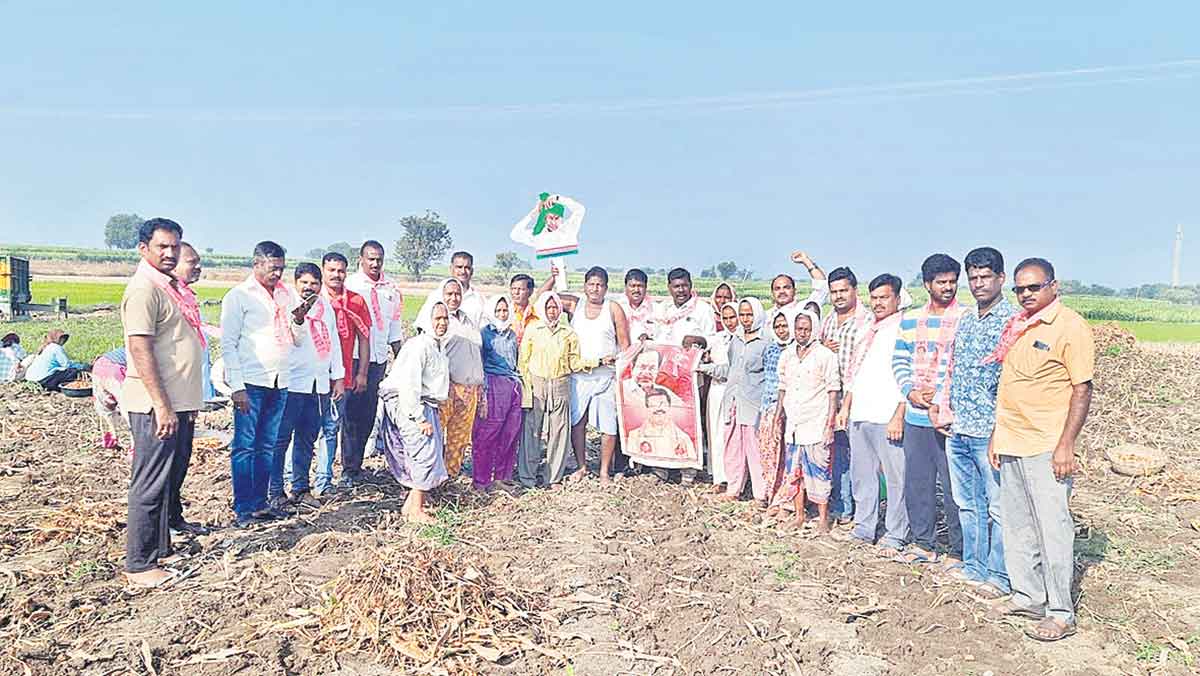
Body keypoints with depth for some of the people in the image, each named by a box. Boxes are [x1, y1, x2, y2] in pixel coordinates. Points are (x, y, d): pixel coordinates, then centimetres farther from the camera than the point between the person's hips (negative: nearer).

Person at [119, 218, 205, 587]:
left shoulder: (171, 286, 14)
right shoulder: (143, 289, -14)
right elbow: (140, 350, -20)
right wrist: (162, 407, -23)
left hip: (180, 403, 10)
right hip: (157, 405, -9)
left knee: (171, 480, 17)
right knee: (151, 484, -2)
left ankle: (160, 550, 29)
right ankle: (139, 565, 8)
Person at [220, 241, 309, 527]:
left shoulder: (287, 296, 13)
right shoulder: (239, 296, -4)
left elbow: (298, 340, 15)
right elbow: (228, 344, -7)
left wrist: (300, 318, -6)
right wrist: (237, 386, -13)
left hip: (280, 384, 6)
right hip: (250, 382, -6)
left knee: (266, 447, 11)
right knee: (245, 446, 0)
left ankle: (260, 503, 19)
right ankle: (243, 508, 7)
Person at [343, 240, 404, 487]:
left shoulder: (391, 288, 12)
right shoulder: (349, 285, -3)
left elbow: (395, 327, 18)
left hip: (379, 358, 5)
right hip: (354, 357, -4)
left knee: (368, 415, 8)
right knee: (352, 413, -4)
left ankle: (355, 465, 19)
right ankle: (349, 470, 2)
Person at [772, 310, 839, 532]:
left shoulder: (825, 355, -4)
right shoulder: (786, 356, 11)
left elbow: (833, 391, -5)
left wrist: (830, 424, -9)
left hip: (817, 424, -5)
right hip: (793, 424, 5)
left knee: (818, 471, -2)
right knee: (793, 471, 8)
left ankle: (823, 518, 8)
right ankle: (799, 515, 20)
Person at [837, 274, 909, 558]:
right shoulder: (866, 329, 18)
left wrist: (899, 416, -17)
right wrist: (845, 407, 17)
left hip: (888, 417, -7)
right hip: (859, 416, 7)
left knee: (896, 478, -1)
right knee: (862, 475, 13)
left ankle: (895, 537, 9)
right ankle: (863, 529, 23)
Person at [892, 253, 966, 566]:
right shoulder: (910, 319, 10)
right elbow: (899, 361, 12)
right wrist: (911, 391, -4)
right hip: (916, 415, 5)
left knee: (953, 485, -1)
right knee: (916, 481, 12)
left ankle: (959, 551, 12)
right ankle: (923, 544, 26)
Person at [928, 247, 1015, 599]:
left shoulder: (1012, 321, -8)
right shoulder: (965, 321, 15)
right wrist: (937, 405, 12)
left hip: (990, 430, -7)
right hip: (957, 428, 7)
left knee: (998, 506, 2)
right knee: (967, 503, 15)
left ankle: (999, 575, 13)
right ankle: (973, 565, 27)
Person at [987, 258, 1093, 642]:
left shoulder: (1070, 327, -8)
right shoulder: (1015, 327, 13)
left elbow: (1082, 390, -11)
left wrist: (1066, 445, -16)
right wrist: (996, 435, 15)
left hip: (1046, 447, -7)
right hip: (1010, 445, 7)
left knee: (1052, 528, -3)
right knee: (1016, 525, 13)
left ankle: (1060, 614, 8)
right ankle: (1028, 597, 25)